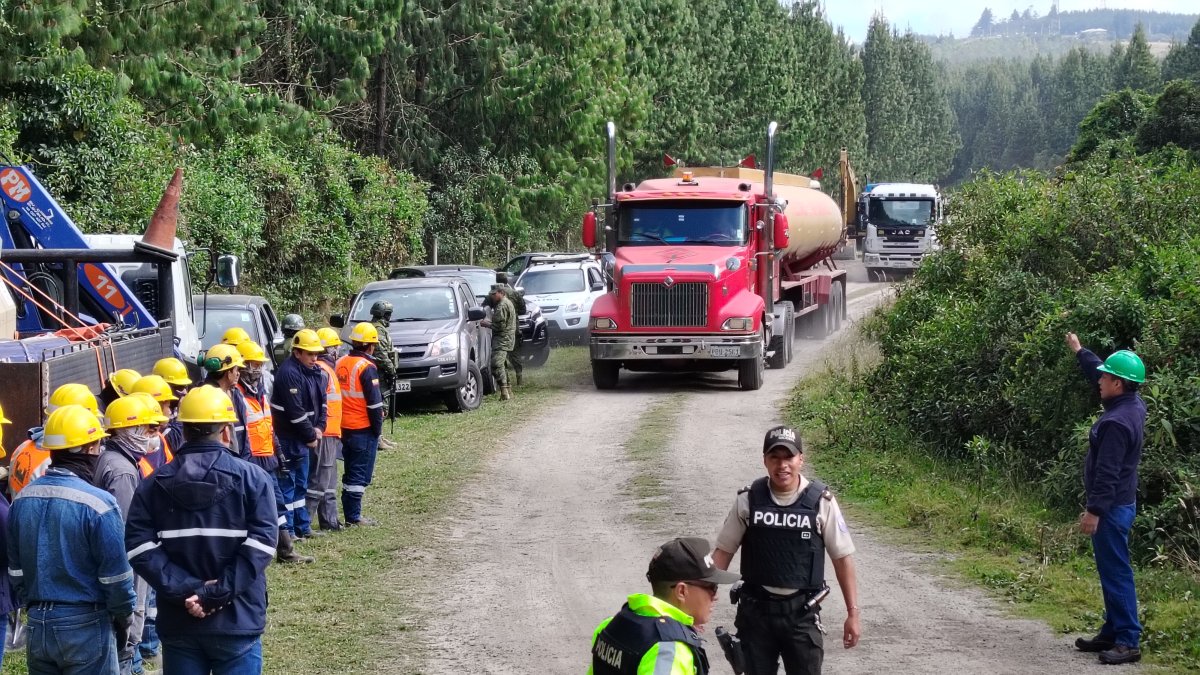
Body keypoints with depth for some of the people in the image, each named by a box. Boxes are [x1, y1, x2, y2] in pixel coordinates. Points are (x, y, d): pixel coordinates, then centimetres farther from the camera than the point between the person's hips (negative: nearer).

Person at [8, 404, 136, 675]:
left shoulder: (22, 499, 3)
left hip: (38, 623, 6)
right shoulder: (98, 503, -16)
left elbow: (15, 568, 10)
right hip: (85, 625, -6)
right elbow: (115, 574, -13)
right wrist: (124, 618, 2)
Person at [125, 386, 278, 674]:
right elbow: (260, 545, -15)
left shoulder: (154, 484, 4)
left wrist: (186, 590, -13)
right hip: (237, 620, -2)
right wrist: (217, 593, -15)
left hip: (178, 623, 2)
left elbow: (140, 547, -8)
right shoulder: (252, 478, -4)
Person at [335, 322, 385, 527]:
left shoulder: (340, 364, 8)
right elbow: (374, 402, -16)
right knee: (360, 473, -2)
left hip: (344, 426, 7)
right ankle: (353, 517, -1)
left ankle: (349, 512, 20)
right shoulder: (366, 368, -15)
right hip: (363, 428, -7)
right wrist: (378, 428, -7)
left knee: (350, 471, 16)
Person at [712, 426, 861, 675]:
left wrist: (853, 613, -2)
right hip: (756, 609, 1)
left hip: (802, 611, -1)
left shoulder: (821, 502, -7)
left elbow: (842, 557, -1)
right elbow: (724, 551, 4)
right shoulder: (748, 500, -4)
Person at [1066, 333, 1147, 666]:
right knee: (1111, 571, 16)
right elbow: (1099, 373, 23)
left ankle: (1128, 641, -5)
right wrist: (1079, 351, 34)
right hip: (1120, 503, 10)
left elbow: (1107, 473, -24)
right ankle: (1112, 633, 23)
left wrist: (1094, 510, -21)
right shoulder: (1133, 404, 6)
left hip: (1112, 508, -10)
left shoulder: (1117, 423, -24)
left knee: (1116, 572, -7)